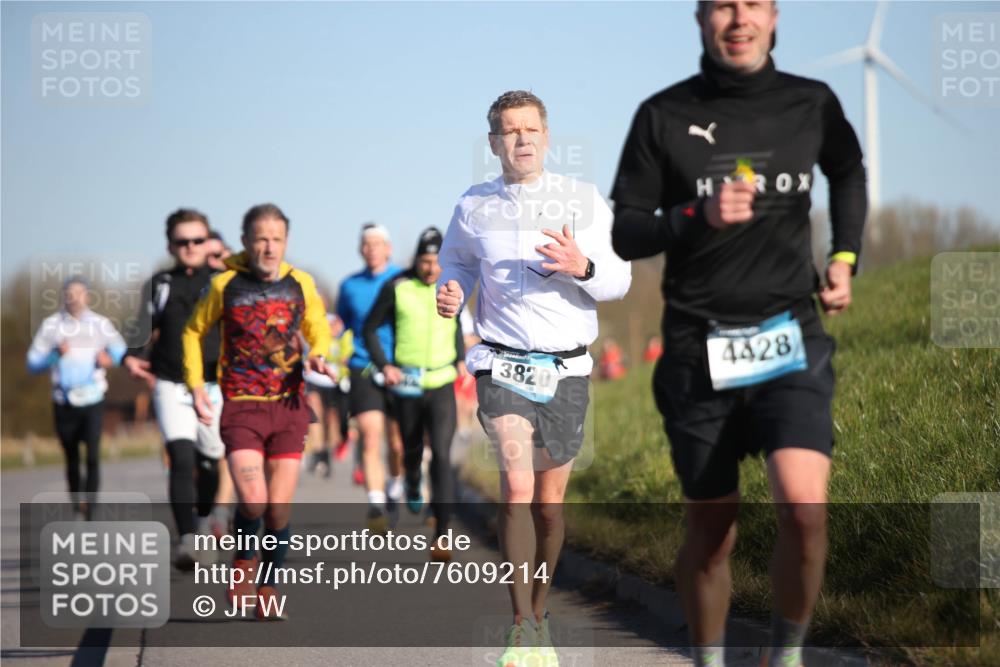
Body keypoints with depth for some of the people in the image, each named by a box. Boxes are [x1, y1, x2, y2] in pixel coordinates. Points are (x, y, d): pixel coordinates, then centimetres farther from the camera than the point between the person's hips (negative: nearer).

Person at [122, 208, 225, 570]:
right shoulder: (158, 285, 7)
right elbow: (145, 331, 16)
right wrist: (133, 357, -2)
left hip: (215, 386, 1)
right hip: (171, 386, -1)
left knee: (210, 461, 12)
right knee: (182, 459, -18)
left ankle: (204, 520, 40)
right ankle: (186, 541, -22)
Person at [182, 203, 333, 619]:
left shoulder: (301, 285, 3)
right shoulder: (225, 285, -3)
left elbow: (319, 329, 19)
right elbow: (194, 331, 12)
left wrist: (318, 355, -4)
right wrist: (196, 385, 1)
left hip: (289, 407, 2)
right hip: (241, 409, -2)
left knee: (279, 509, 0)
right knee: (253, 502, -17)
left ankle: (268, 586, 19)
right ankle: (244, 560, 12)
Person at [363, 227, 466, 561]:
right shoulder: (397, 288, -8)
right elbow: (370, 329, 1)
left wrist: (461, 359, 13)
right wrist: (384, 365, -10)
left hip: (442, 385, 0)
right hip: (407, 385, 0)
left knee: (442, 455, -13)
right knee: (412, 450, 16)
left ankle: (441, 536, -16)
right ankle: (413, 485, 54)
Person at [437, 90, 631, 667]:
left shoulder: (584, 200, 1)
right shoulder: (474, 207, 4)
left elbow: (618, 281, -2)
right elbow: (457, 262, 20)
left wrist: (581, 266, -23)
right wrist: (451, 293, -3)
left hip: (566, 369, 1)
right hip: (503, 364, -1)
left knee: (549, 503, 7)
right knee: (517, 486, -19)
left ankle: (539, 615, 27)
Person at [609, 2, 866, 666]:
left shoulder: (812, 104, 3)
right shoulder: (665, 115, -2)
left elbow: (849, 171, 25)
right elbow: (624, 235, 0)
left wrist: (845, 258, 14)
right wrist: (698, 215, -17)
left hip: (790, 339, 0)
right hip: (699, 351, 0)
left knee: (805, 505, -20)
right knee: (711, 530, 7)